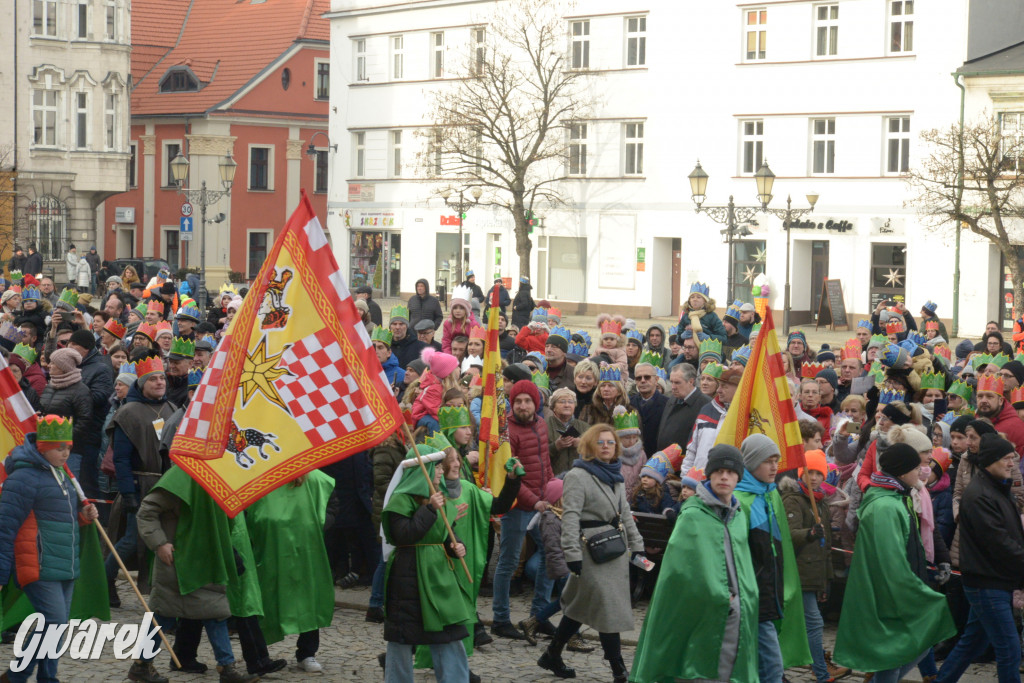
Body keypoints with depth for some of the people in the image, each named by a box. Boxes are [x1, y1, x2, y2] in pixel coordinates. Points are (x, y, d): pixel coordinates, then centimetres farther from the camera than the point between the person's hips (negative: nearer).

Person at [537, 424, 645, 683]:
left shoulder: (616, 477, 16)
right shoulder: (578, 476, -10)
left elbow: (625, 514, 22)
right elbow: (570, 517, -16)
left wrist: (637, 546, 17)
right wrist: (572, 554, -22)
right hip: (593, 552, -8)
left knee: (581, 606, 12)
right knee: (609, 609, -9)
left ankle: (552, 656, 24)